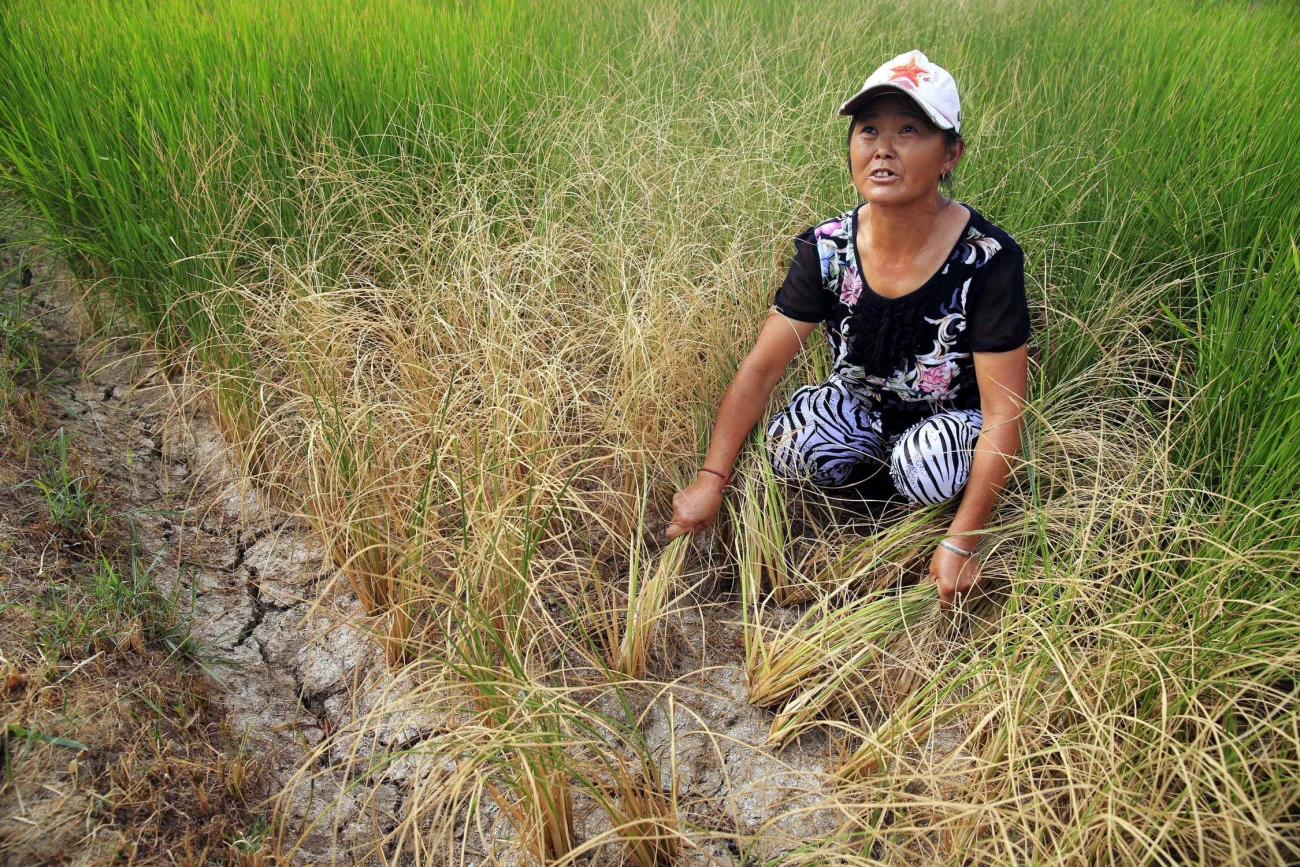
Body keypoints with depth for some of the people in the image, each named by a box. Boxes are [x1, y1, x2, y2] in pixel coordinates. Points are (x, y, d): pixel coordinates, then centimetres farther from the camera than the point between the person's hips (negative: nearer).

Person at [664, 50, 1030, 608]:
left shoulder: (987, 260, -24)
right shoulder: (827, 248, -15)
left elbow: (1003, 415, -22)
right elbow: (761, 368, -12)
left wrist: (960, 543, -24)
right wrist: (710, 480, -16)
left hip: (950, 420, -2)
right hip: (861, 412, 3)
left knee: (929, 466, -37)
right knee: (789, 446, -29)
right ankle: (874, 471, 4)